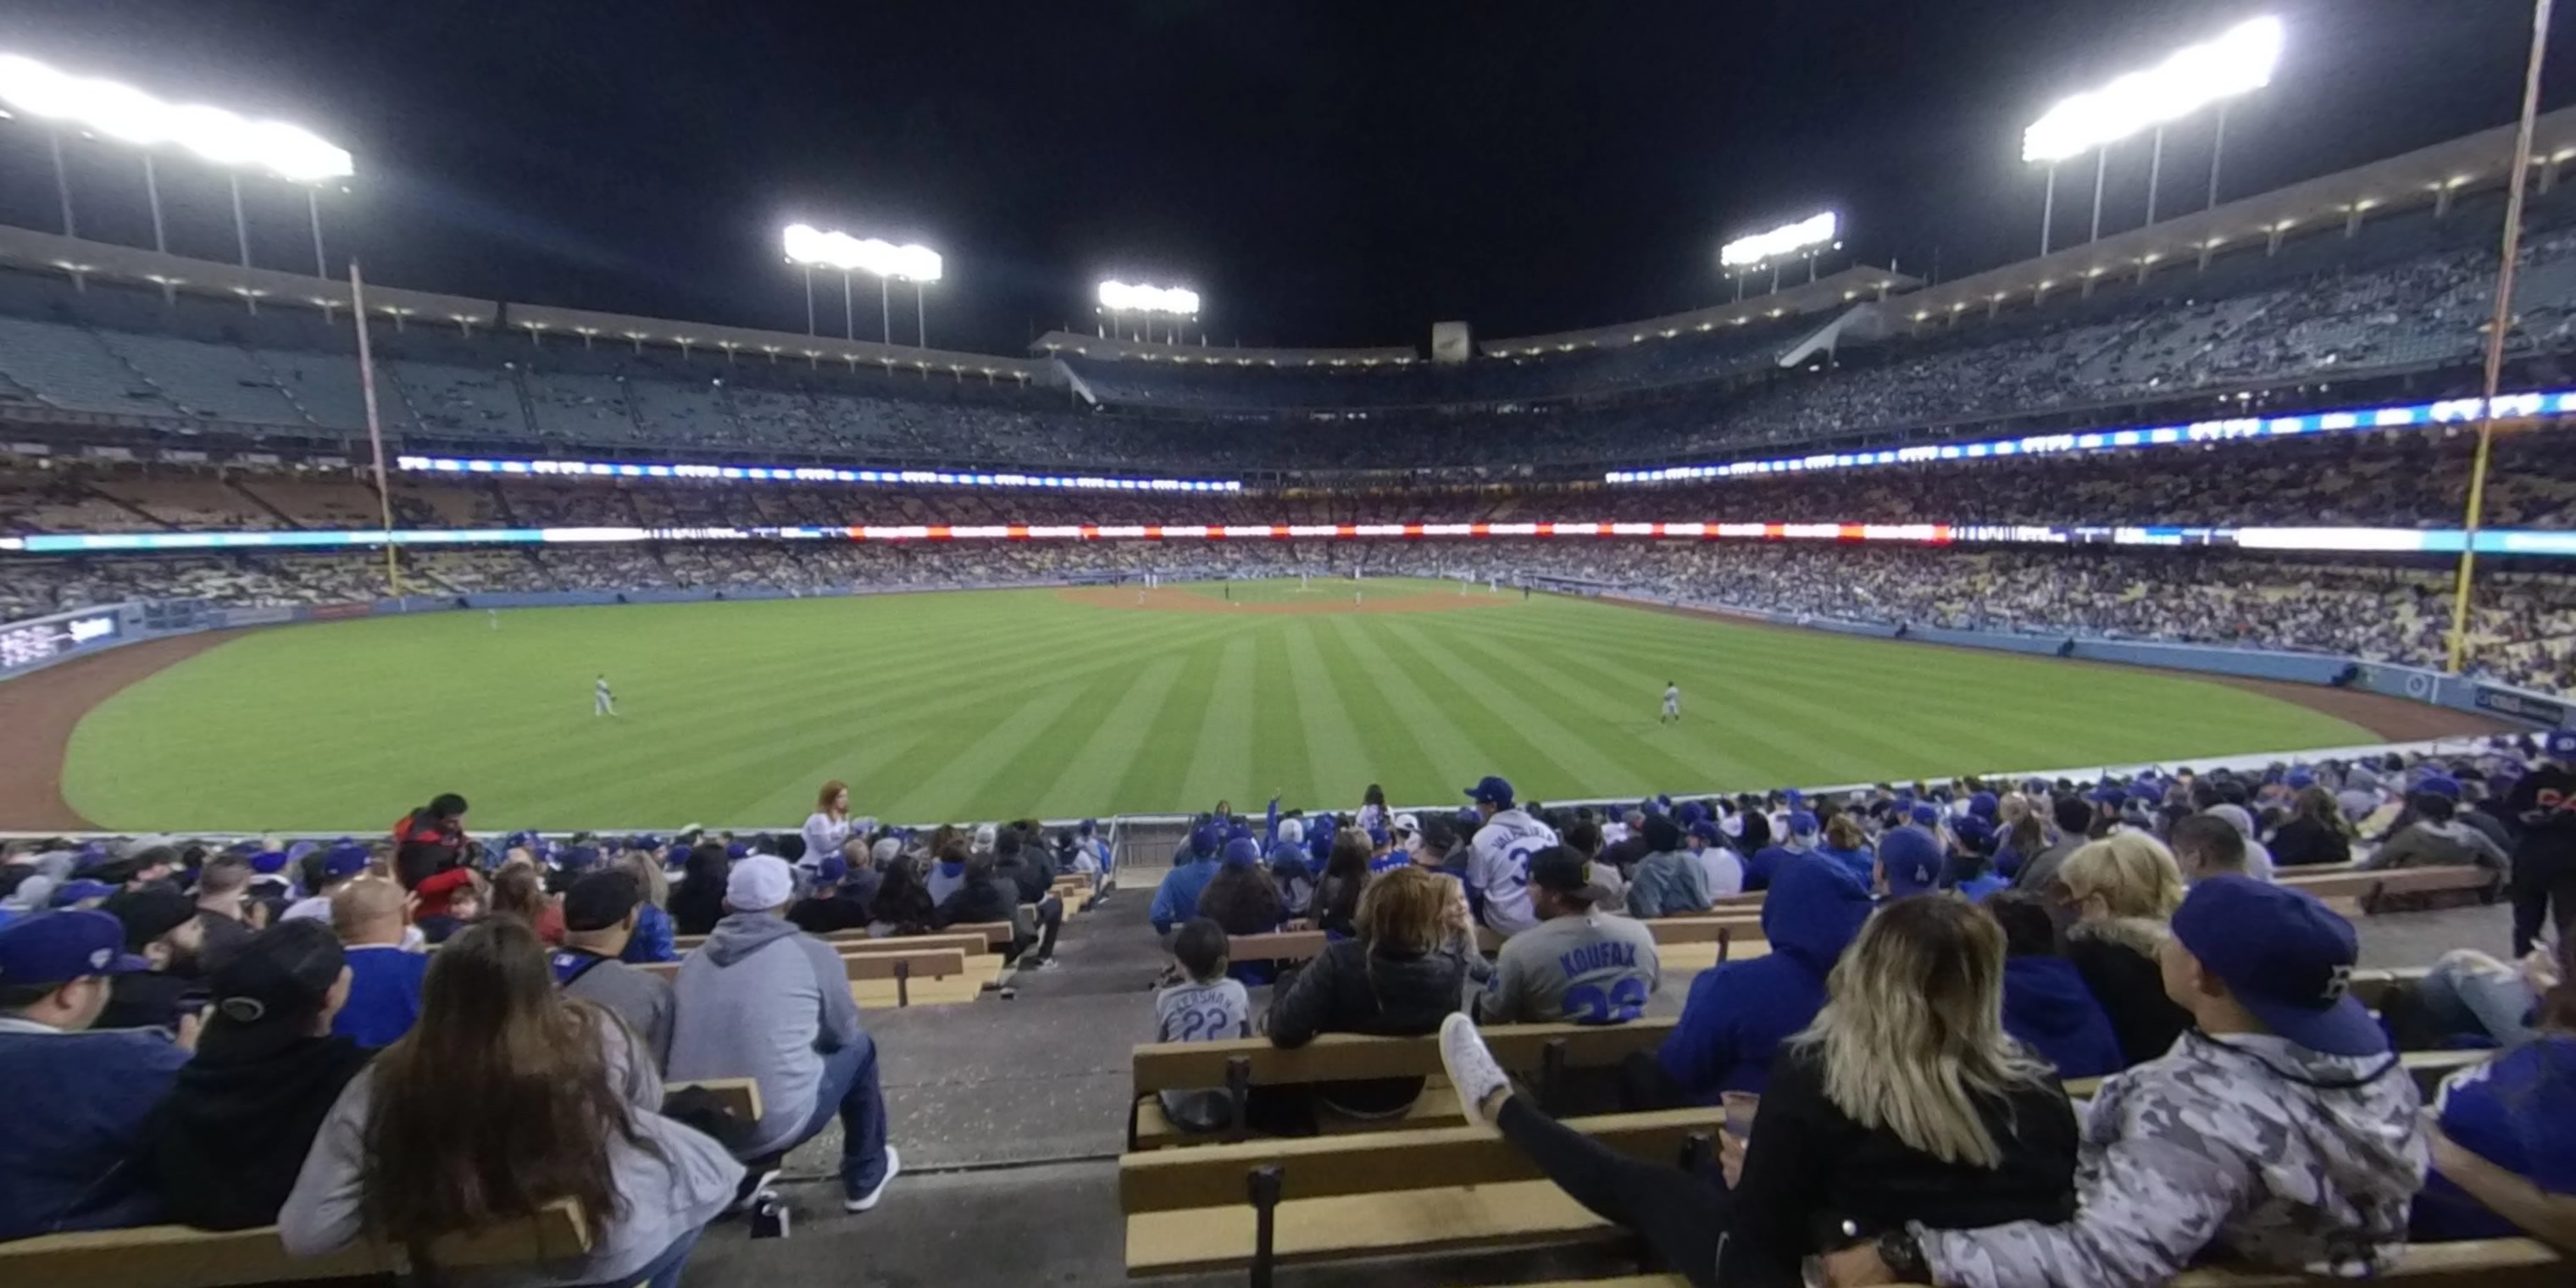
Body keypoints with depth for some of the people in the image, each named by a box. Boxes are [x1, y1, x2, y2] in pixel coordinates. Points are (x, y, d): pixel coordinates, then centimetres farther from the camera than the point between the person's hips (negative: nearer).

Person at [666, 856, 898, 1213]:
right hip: (779, 1125, -5)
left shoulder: (694, 959, 6)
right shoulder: (814, 953, -6)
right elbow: (842, 1034, 9)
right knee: (859, 1048, 21)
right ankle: (865, 1179, 32)